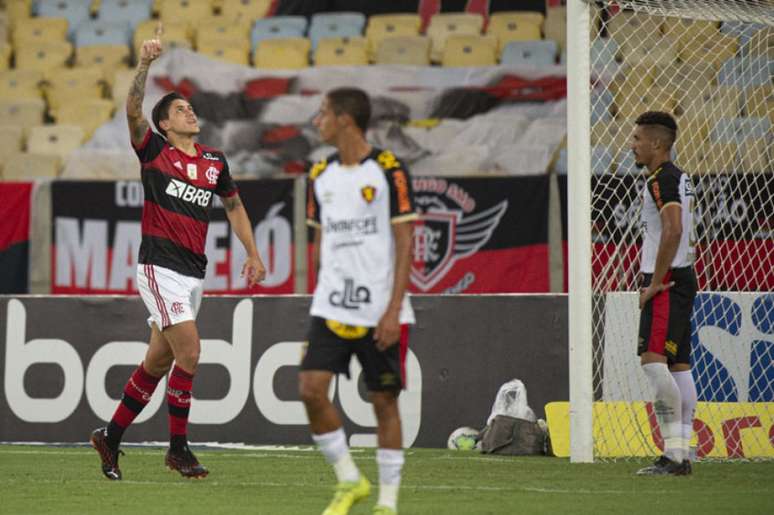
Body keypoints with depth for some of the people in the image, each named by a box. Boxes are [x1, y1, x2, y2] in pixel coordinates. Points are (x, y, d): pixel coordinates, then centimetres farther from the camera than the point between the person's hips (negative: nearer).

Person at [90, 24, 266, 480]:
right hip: (161, 267, -6)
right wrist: (146, 63, -31)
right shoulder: (154, 151, -3)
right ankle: (179, 448, -6)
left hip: (194, 272, 6)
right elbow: (133, 109, -19)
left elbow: (234, 205, 24)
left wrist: (253, 254, 18)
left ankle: (110, 438, 22)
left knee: (159, 362, 10)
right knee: (189, 350, -16)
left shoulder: (214, 162, 11)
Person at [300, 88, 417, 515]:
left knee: (384, 402, 1)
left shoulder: (388, 171, -6)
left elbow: (404, 244, -7)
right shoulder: (320, 176, 10)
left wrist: (393, 309, -14)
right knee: (311, 389, -10)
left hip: (380, 312, -5)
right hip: (330, 309, 5)